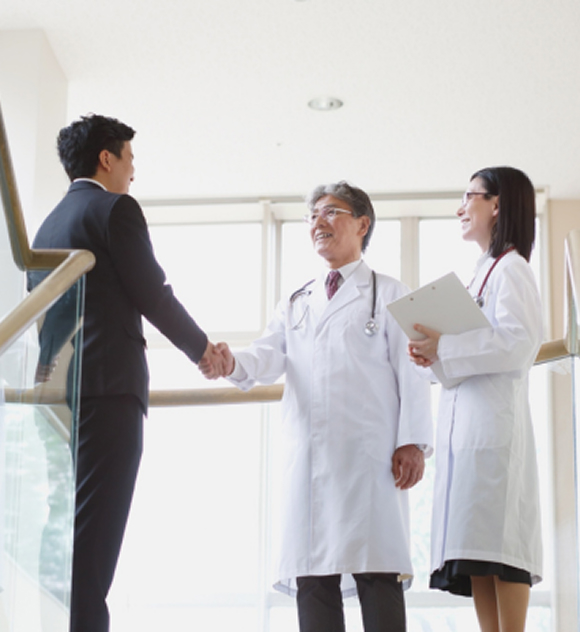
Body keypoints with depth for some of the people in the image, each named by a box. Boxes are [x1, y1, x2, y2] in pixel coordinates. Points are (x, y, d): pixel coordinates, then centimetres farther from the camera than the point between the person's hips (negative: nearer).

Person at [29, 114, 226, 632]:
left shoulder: (49, 225, 22)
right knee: (94, 532, -12)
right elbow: (152, 294, -5)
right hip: (108, 386, -8)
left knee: (64, 533, 8)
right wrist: (203, 348, 9)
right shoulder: (116, 208, -2)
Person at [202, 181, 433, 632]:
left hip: (369, 455, -4)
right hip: (307, 455, 4)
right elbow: (272, 355, 9)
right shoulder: (295, 304, 26)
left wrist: (413, 442, -10)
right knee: (311, 577, -1)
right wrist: (232, 363, -15)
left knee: (376, 574, -11)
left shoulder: (390, 295, 13)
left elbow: (411, 371, 3)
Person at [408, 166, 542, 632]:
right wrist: (435, 355, 9)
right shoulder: (487, 271, 26)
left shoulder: (511, 268, -3)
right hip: (467, 420, 10)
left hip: (494, 419, -10)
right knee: (476, 551, 2)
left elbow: (520, 343, -16)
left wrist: (444, 347, -15)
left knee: (497, 538, -14)